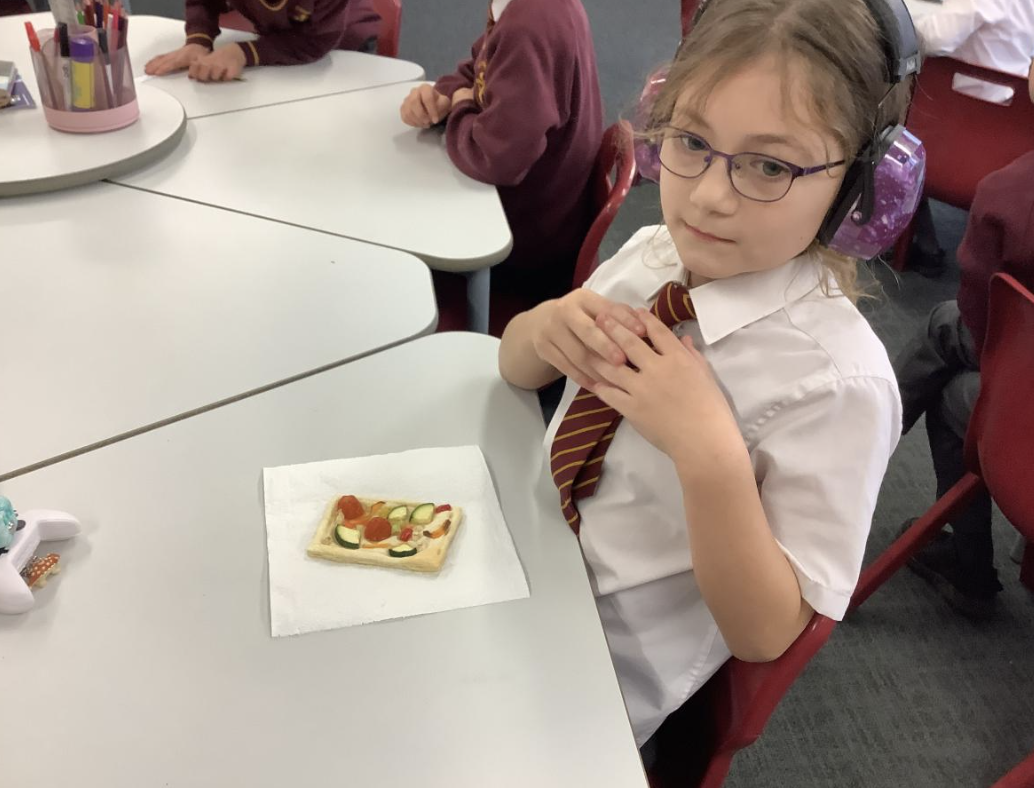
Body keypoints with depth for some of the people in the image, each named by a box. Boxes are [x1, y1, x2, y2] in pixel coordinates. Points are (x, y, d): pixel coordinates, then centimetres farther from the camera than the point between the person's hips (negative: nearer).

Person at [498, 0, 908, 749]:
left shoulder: (839, 382, -26)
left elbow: (765, 635, -20)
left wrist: (708, 453, -34)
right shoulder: (652, 254, -7)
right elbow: (517, 369, 8)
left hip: (608, 668, -5)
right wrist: (550, 327, -15)